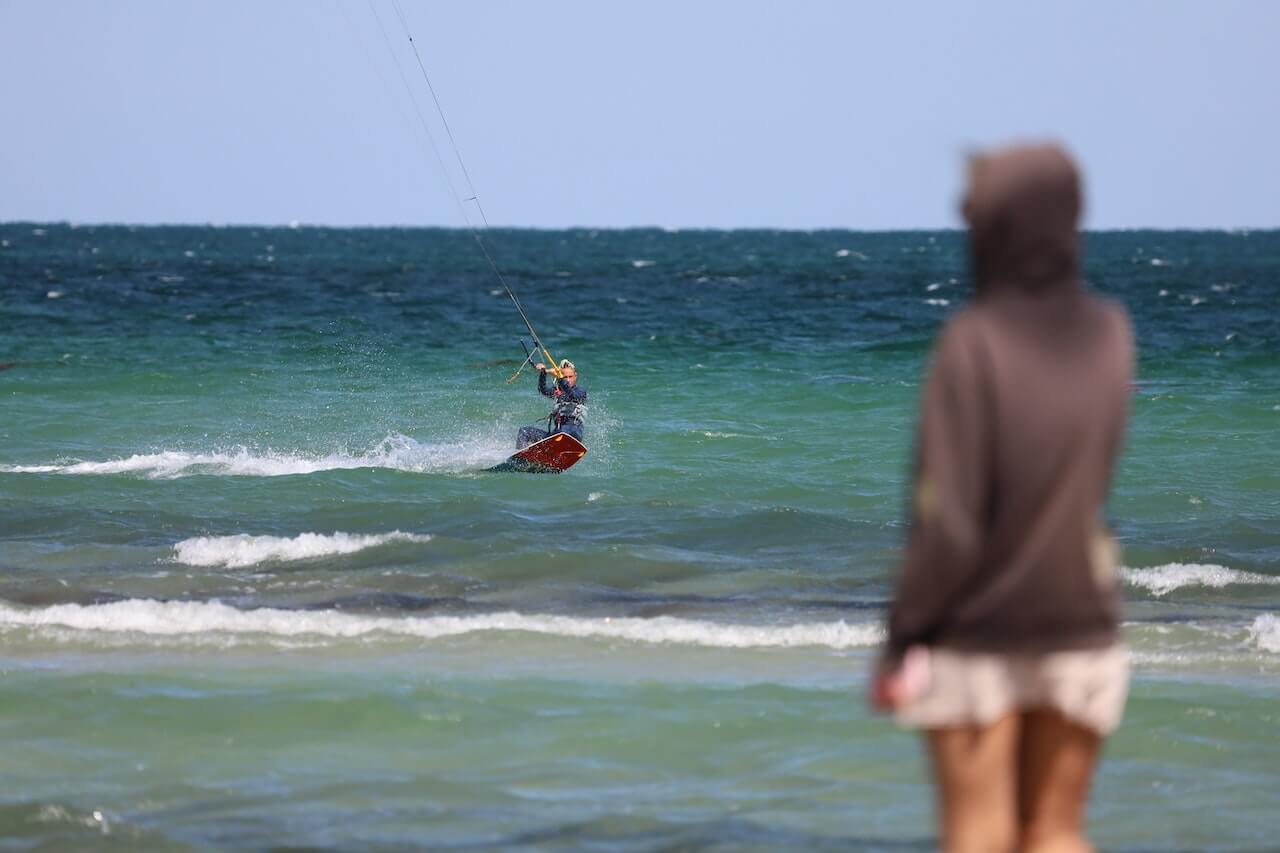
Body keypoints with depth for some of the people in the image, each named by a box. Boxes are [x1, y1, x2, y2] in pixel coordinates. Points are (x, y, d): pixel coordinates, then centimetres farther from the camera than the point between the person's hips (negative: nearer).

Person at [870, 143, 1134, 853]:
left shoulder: (973, 342, -15)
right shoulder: (1111, 335, -2)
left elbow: (948, 515, -17)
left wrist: (902, 635, -7)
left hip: (979, 634, -4)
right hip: (1081, 632, 4)